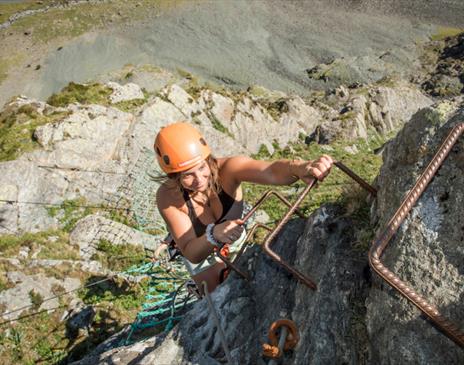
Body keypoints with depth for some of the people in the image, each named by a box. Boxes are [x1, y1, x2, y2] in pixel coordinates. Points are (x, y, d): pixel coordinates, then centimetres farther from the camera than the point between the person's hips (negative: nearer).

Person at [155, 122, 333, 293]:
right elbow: (192, 254, -39)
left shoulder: (226, 168, -38)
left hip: (235, 238, 2)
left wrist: (300, 168, -79)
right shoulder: (167, 197, -37)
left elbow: (272, 171, -58)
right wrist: (214, 234, -59)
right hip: (198, 249, -1)